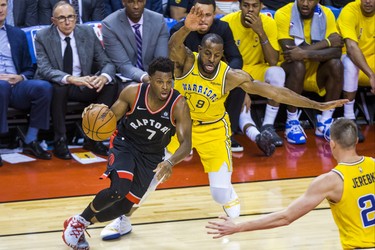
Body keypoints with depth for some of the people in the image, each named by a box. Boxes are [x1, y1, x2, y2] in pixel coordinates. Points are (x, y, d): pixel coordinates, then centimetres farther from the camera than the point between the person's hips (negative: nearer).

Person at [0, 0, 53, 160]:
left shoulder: (18, 34, 21)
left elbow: (29, 69, 20)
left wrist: (21, 77, -5)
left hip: (16, 86, 4)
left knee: (44, 87, -27)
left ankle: (30, 141, -17)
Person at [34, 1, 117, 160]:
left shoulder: (88, 33, -2)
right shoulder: (43, 37, -10)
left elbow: (107, 63, -4)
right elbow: (44, 69, -23)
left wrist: (103, 77, -30)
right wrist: (70, 79, -41)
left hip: (83, 87, 3)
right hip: (55, 87, -3)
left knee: (110, 86, -22)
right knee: (58, 87, -37)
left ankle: (92, 138, -13)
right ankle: (60, 141, -23)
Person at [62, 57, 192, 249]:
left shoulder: (179, 105, -24)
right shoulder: (133, 92, -21)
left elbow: (186, 143, -29)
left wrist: (170, 162, -49)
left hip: (151, 156, 2)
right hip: (125, 143, -2)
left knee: (126, 204, 1)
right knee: (119, 189, -28)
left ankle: (80, 225, 27)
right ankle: (79, 220, -2)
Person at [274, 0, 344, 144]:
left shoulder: (326, 14, -7)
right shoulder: (283, 14, -16)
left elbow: (336, 51, -20)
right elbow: (289, 51, -26)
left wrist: (306, 53, -34)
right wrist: (326, 42, -21)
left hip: (317, 73, 3)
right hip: (291, 72, -3)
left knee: (336, 64, -26)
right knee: (298, 65, -35)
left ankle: (325, 122, -12)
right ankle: (292, 122, -18)